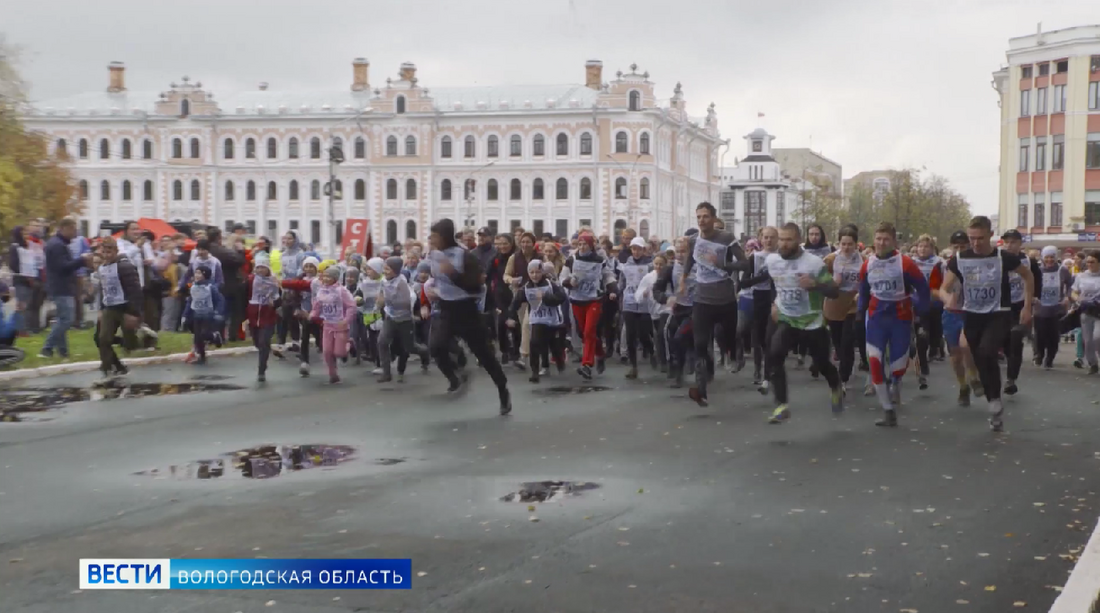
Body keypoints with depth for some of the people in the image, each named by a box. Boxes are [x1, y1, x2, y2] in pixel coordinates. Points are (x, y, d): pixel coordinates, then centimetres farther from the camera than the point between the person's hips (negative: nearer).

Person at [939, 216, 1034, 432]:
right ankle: (996, 412, 23)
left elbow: (1028, 276, 6)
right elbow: (944, 289, -1)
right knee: (981, 364, 8)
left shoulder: (1004, 258, -11)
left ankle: (996, 400, -9)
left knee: (986, 352, -28)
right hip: (972, 317, 3)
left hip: (999, 315, -3)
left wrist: (1027, 307, 3)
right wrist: (949, 300, -25)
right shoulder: (959, 260, -6)